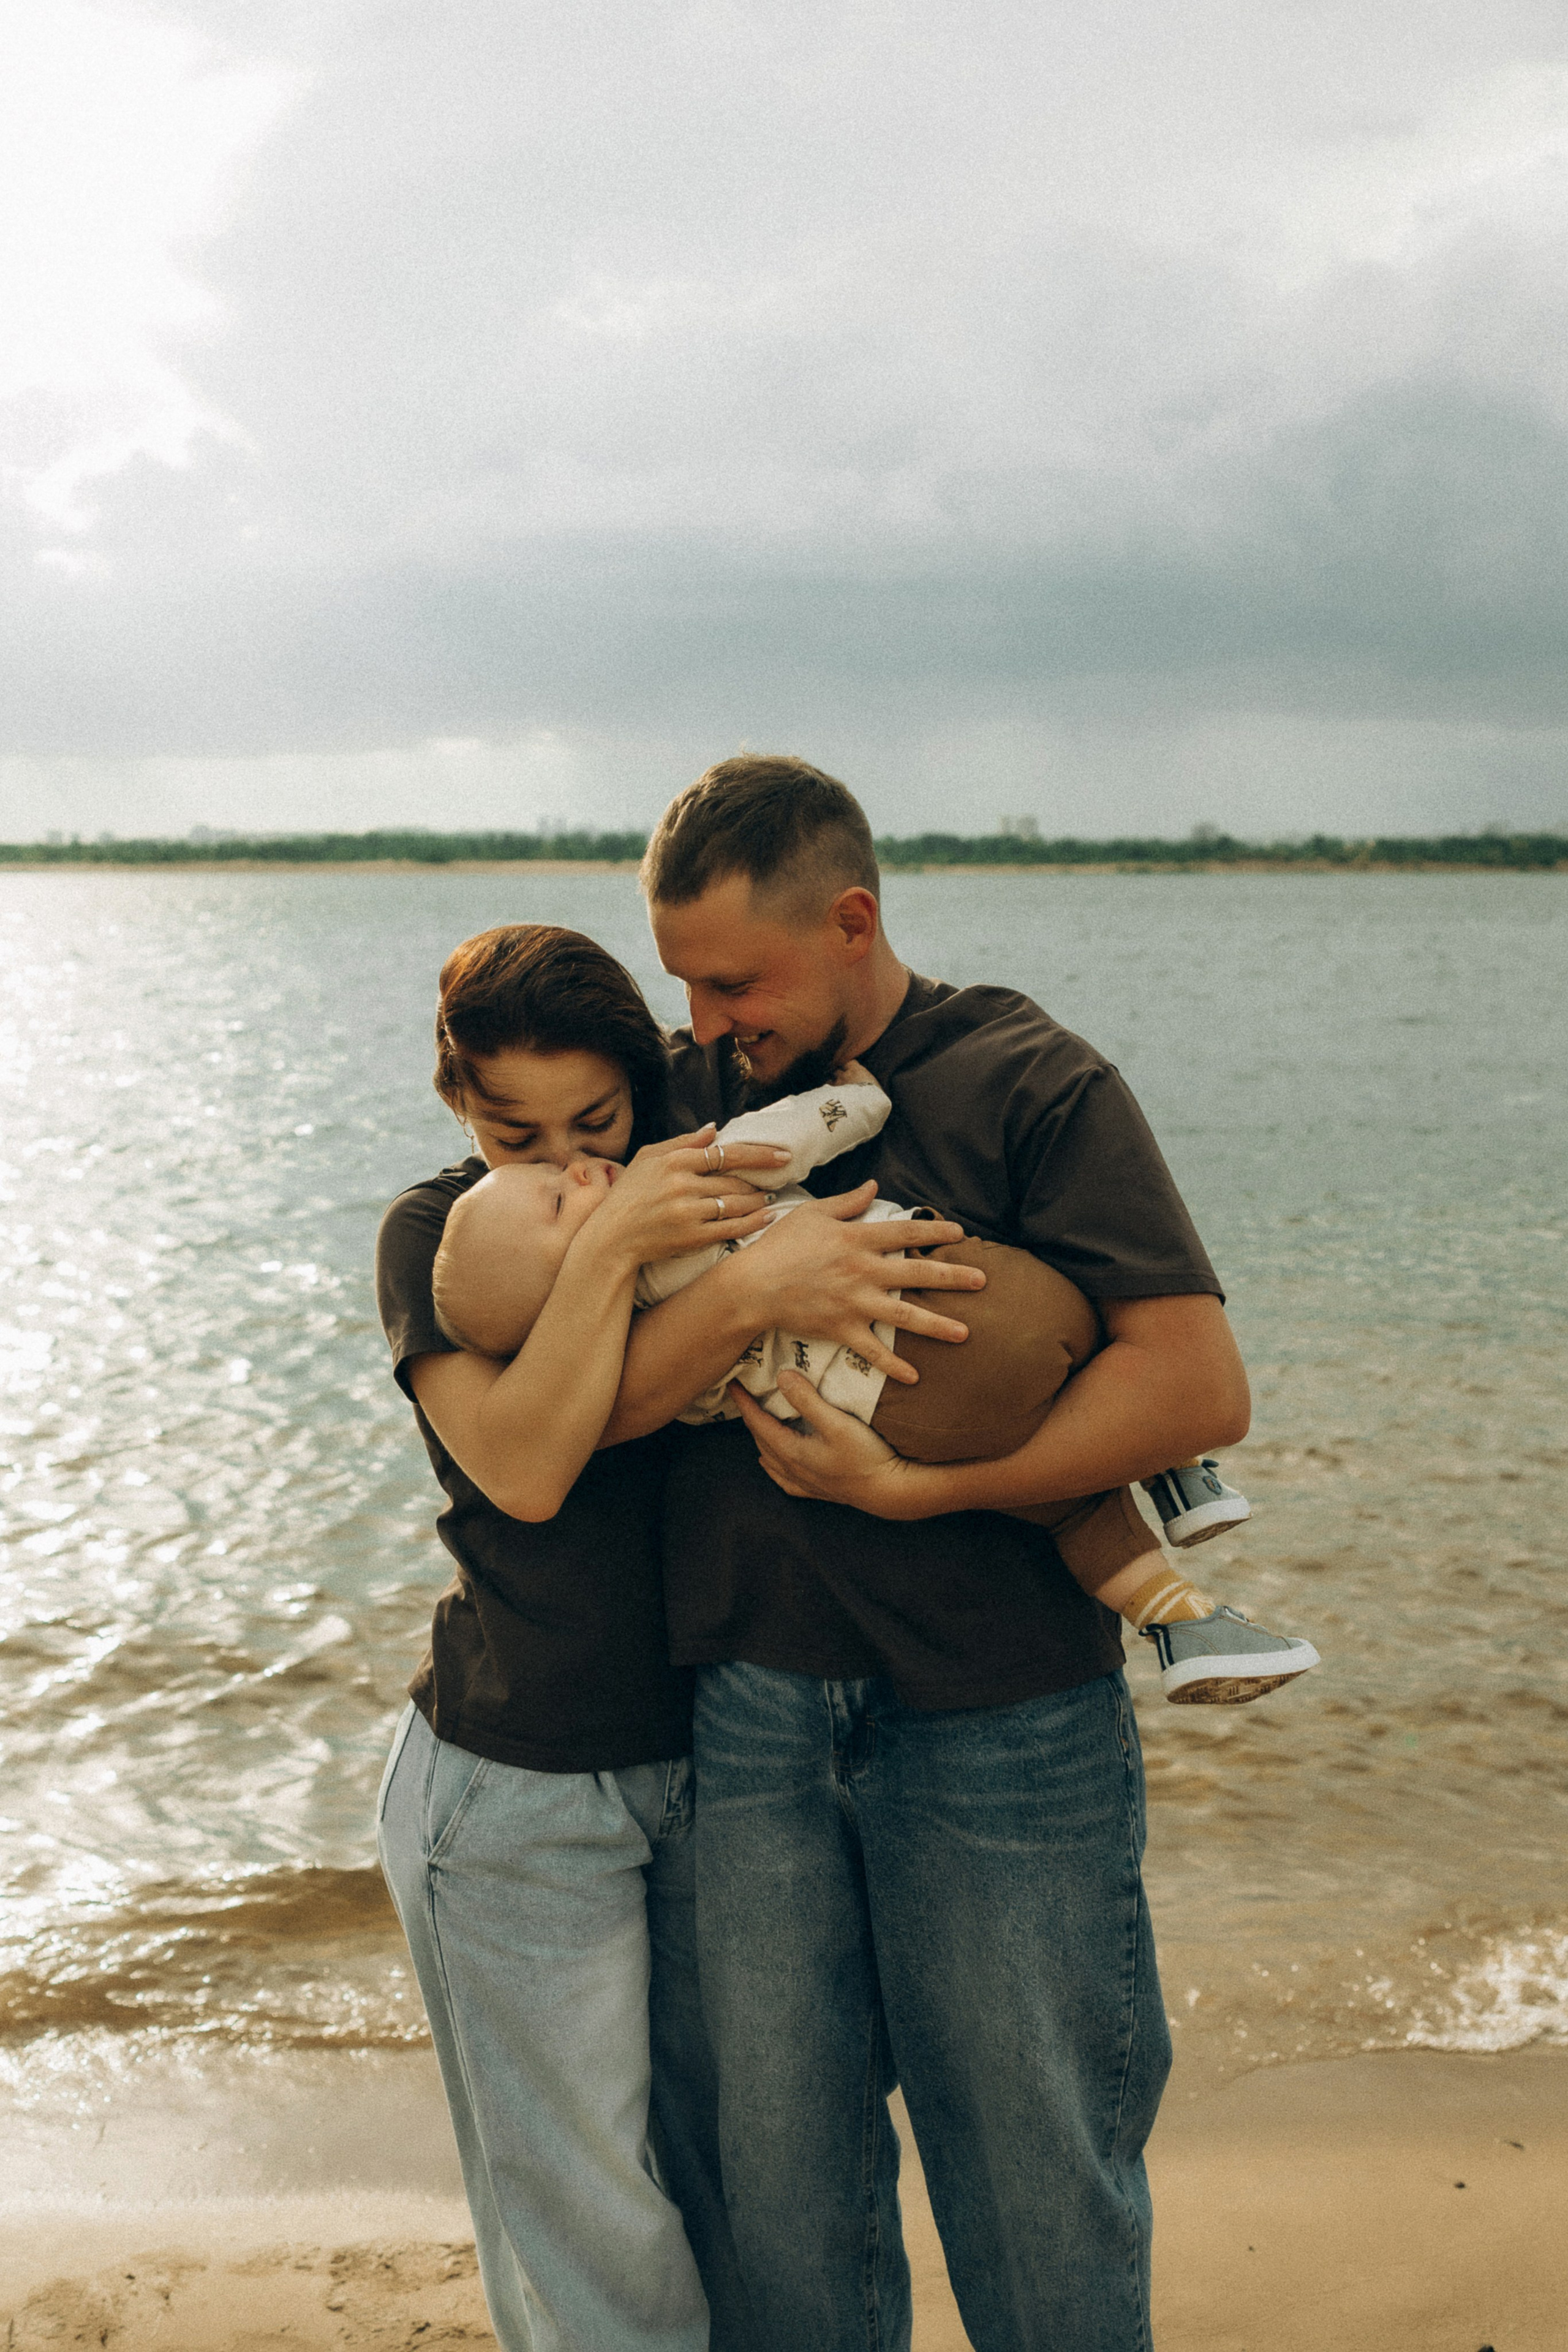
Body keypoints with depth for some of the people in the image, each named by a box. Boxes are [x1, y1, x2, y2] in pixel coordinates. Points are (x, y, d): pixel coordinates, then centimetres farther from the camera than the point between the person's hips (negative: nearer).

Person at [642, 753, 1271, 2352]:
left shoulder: (1034, 1085, -5)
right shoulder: (694, 1090, 7)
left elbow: (1198, 1387, -14)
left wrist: (910, 1486, -16)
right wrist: (749, 1283, -15)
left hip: (995, 1724, -3)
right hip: (752, 1713, 4)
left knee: (1035, 2183, 11)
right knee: (787, 2178, 14)